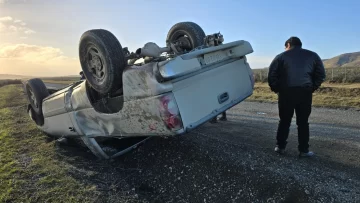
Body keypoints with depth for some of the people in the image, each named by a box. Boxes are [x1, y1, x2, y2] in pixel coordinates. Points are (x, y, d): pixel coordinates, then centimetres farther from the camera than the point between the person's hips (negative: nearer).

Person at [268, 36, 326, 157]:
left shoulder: (281, 56, 6)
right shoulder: (313, 56, 13)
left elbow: (271, 75, -1)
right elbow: (321, 75, 8)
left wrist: (276, 89, 9)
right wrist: (311, 88, 13)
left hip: (286, 92, -1)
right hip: (305, 92, 1)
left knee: (284, 121, 10)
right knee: (303, 122, 10)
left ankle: (280, 146, 15)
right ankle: (303, 150, 13)